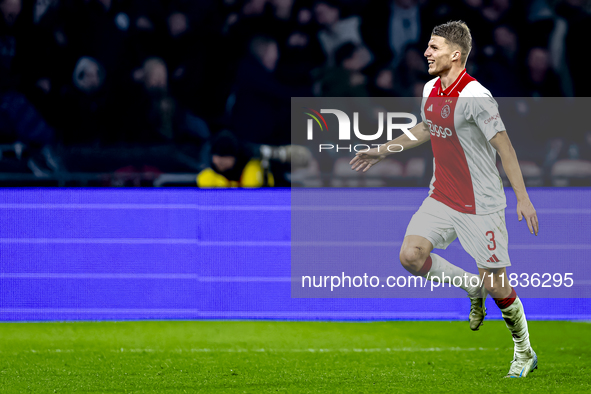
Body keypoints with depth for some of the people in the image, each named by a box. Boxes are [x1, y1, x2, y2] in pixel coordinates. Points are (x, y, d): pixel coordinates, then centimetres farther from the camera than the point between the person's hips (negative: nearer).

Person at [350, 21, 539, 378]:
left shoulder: (476, 97, -21)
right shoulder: (431, 90, 4)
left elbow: (505, 148, -19)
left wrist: (523, 198, -23)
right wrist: (383, 151, 30)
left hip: (481, 204, -7)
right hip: (442, 197, 7)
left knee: (495, 285, -3)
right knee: (411, 256, -10)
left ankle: (525, 353, 19)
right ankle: (473, 289, 15)